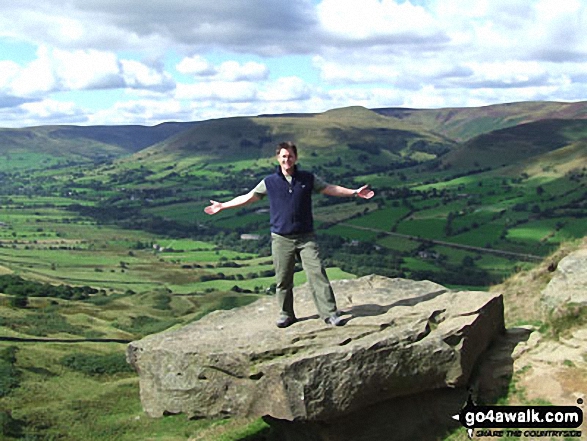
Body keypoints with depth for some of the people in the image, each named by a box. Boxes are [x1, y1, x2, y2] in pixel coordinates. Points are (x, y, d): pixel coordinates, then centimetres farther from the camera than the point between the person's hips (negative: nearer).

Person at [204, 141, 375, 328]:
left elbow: (331, 189, 13)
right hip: (281, 239, 0)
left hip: (306, 237, 0)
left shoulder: (308, 179, 5)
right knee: (283, 279, 6)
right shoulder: (269, 182, 3)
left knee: (317, 273, -6)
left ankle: (330, 313, -1)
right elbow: (247, 197, 10)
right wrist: (222, 206, 11)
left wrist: (355, 192, 8)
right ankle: (286, 314, 21)